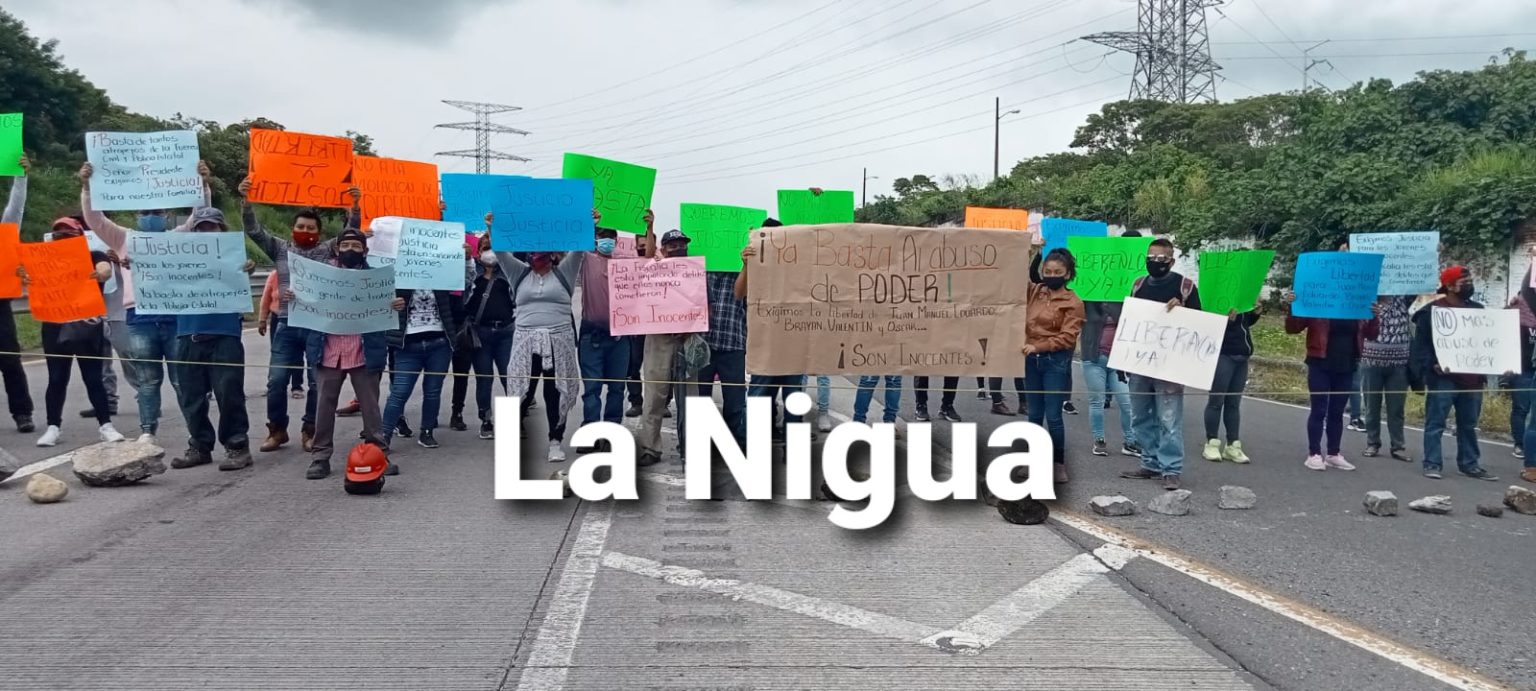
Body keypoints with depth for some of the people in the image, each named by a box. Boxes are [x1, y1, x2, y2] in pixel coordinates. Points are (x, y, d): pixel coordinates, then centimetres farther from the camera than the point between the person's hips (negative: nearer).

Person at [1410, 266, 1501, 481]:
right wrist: (1432, 365, -22)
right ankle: (1431, 464, 0)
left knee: (1469, 424, 12)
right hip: (1443, 378, -6)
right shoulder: (1432, 311, -5)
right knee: (1436, 423, -3)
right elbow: (1421, 344, -8)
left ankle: (1469, 464, 20)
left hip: (1472, 378, 6)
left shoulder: (1478, 310, 14)